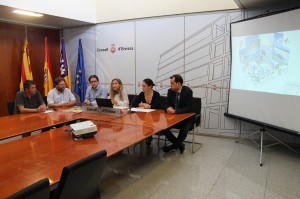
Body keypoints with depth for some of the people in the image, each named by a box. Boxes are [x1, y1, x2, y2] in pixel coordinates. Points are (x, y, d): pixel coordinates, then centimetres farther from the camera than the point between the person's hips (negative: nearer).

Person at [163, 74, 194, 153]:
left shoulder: (188, 91, -17)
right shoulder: (170, 91, -1)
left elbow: (189, 108, -21)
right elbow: (167, 104, 3)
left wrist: (175, 111, -30)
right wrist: (168, 108, -23)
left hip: (186, 118, -5)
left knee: (184, 130, -32)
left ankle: (174, 145, -3)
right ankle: (179, 144, 1)